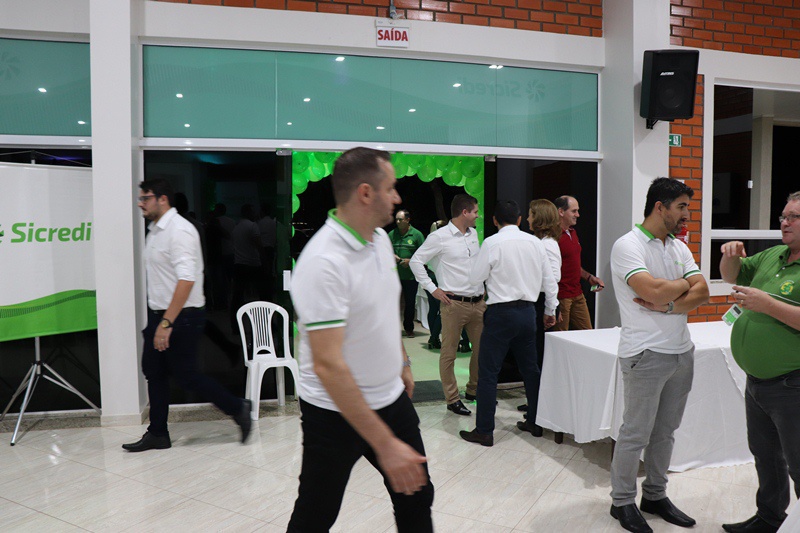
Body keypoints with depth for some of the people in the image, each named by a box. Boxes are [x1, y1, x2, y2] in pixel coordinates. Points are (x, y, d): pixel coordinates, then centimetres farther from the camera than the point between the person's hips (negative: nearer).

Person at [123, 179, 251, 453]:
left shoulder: (179, 230, -18)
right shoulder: (155, 230, 12)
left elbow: (186, 279, -26)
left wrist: (167, 323, -28)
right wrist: (157, 320, 15)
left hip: (181, 317, -10)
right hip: (159, 315, 10)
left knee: (185, 374, -2)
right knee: (154, 371, 13)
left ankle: (237, 409, 13)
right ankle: (157, 434, 25)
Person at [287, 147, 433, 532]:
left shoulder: (381, 238, 1)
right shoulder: (323, 262, -28)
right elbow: (328, 365, -32)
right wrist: (385, 445, -32)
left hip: (391, 397, 8)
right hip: (335, 411, -7)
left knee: (416, 498, 17)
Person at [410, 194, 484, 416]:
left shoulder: (473, 233, 11)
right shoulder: (440, 237, -10)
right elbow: (416, 261, -6)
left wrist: (483, 286, 16)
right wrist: (433, 289, -9)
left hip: (478, 302, 7)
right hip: (454, 303, -7)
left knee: (482, 349, 14)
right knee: (449, 353, 1)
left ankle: (474, 390, 32)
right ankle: (452, 399, 13)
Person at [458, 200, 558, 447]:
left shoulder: (492, 243, -11)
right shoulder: (535, 242, 4)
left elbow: (475, 277, -4)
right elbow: (549, 280, 9)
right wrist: (550, 310, 20)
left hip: (501, 313, -6)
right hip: (528, 311, 6)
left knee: (488, 372, 1)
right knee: (530, 368, 17)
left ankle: (484, 431, 5)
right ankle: (536, 423, 28)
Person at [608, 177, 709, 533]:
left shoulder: (679, 247, 12)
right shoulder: (628, 245, -12)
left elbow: (702, 293, 1)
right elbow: (654, 291, -24)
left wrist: (667, 306, -16)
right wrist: (685, 283, -5)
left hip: (682, 353, 7)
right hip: (646, 354, -7)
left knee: (665, 431, 16)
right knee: (636, 434, 3)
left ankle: (655, 496, 31)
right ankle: (622, 502, 18)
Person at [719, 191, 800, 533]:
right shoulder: (772, 256, 8)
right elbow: (732, 276, 20)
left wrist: (766, 303, -26)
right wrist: (730, 256, 0)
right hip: (757, 381, 8)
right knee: (765, 455, 22)